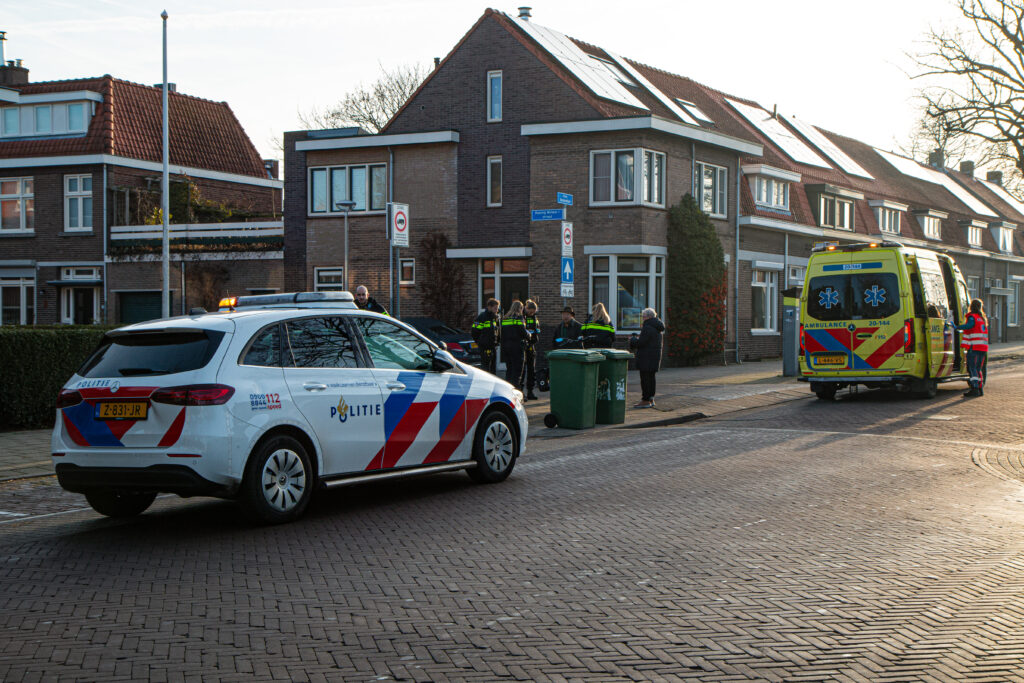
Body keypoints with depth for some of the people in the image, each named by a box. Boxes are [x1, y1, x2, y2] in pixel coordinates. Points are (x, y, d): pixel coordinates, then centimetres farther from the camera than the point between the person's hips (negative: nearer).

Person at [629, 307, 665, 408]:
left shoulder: (648, 328, -17)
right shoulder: (657, 328, 14)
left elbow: (641, 342, -20)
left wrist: (633, 339, -1)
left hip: (646, 357, -10)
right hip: (656, 355, 10)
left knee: (645, 378, -7)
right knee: (651, 377, 14)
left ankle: (645, 400, -7)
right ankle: (651, 399, 17)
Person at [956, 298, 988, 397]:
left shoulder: (972, 317, -7)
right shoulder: (983, 318, 20)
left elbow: (968, 326, -27)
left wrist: (957, 327, -31)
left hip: (974, 347, -8)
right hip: (983, 347, 8)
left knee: (972, 368, -8)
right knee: (978, 369, 14)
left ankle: (975, 388, -16)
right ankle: (980, 388, 12)